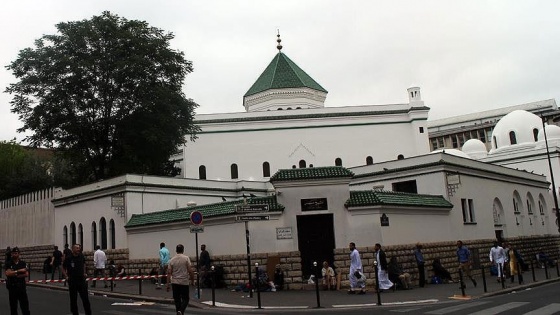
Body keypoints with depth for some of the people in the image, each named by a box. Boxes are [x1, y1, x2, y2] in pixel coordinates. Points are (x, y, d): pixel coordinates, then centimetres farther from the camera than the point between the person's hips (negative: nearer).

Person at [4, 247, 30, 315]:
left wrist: (15, 275, -12)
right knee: (13, 305, 9)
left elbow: (26, 274, -5)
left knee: (25, 304, -1)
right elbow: (7, 273, -16)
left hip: (21, 286, 0)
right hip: (12, 287, 0)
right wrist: (18, 271, -20)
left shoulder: (23, 263, 3)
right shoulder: (8, 264, 0)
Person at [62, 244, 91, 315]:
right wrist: (66, 276, -7)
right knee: (73, 299, 6)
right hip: (72, 281, -2)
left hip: (81, 280, 2)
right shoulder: (68, 258, -7)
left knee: (85, 298, 1)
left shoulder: (81, 256, 3)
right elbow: (63, 268, 4)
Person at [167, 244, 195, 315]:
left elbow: (169, 273, 0)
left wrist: (168, 284, 3)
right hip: (184, 282, -3)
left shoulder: (172, 260, 2)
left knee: (177, 299, 11)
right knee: (185, 299, 4)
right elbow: (190, 270, -11)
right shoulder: (186, 258, -7)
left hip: (175, 282, 3)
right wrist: (192, 279, 2)